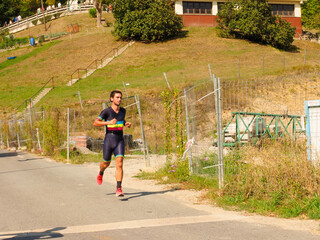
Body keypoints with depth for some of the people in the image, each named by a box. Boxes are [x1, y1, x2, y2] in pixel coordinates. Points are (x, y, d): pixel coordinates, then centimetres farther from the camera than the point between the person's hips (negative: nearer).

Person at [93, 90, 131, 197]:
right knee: (106, 163, 14)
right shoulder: (107, 111, -7)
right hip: (109, 141, -2)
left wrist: (126, 124, 7)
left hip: (120, 141, 2)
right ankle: (101, 174, 51)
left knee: (119, 164, -13)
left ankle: (119, 189, -16)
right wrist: (108, 122, -24)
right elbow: (95, 123, -12)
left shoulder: (123, 111, 8)